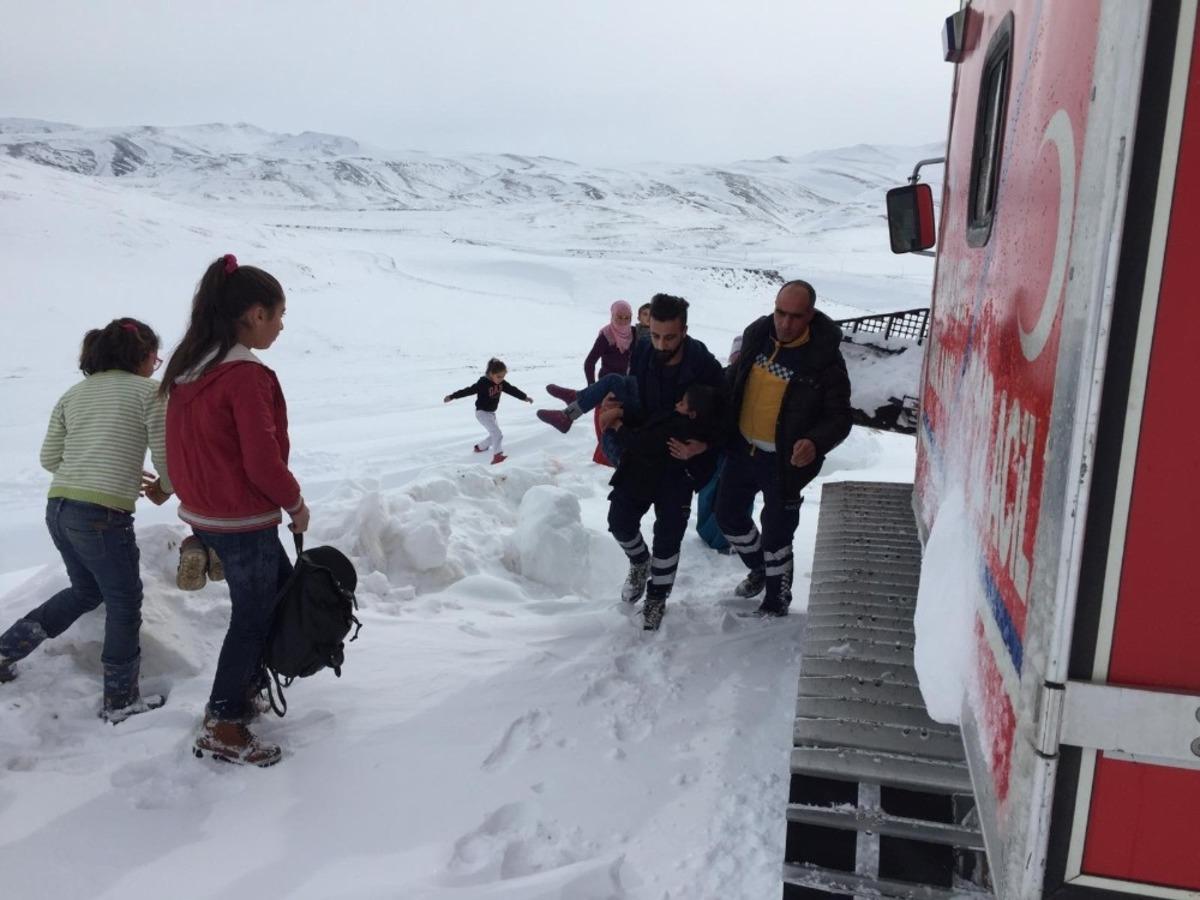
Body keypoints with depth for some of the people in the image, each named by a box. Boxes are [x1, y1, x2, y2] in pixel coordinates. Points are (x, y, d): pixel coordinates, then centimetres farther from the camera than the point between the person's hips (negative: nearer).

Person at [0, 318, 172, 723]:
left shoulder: (74, 394, 16)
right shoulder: (149, 392, -2)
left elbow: (50, 457, 16)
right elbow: (166, 457, -6)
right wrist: (164, 489, 16)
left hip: (58, 509, 7)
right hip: (103, 515, -7)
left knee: (85, 591, 28)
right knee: (124, 604, 10)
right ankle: (121, 700, 20)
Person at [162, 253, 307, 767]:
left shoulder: (189, 367, 5)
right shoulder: (246, 375, -23)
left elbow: (185, 445, 13)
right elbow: (263, 460, -22)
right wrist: (295, 502, -7)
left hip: (202, 512, 9)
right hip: (243, 520, -9)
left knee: (281, 588, 23)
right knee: (252, 616, 6)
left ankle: (242, 690, 32)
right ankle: (222, 729, 18)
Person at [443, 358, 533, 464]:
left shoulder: (502, 383, -4)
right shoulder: (483, 383, -24)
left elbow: (512, 390, 8)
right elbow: (468, 390, -23)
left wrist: (525, 397, 18)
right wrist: (452, 396, -19)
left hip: (491, 413, 8)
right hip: (482, 412, -8)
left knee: (494, 435, 20)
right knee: (497, 433, -21)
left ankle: (480, 447, 41)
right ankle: (497, 455, -28)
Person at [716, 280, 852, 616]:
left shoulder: (824, 359, -20)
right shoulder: (756, 334, -5)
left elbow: (839, 418, -15)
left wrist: (815, 443, -34)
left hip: (785, 460, -6)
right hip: (742, 448, 6)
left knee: (776, 535, 7)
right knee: (728, 513, 20)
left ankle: (776, 604, 30)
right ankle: (759, 569, 47)